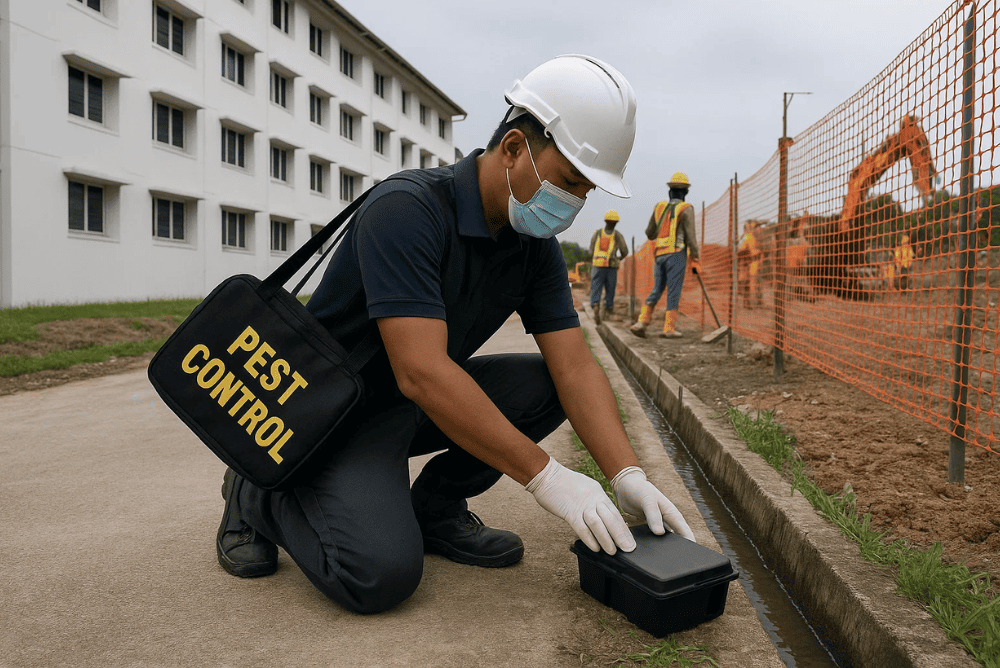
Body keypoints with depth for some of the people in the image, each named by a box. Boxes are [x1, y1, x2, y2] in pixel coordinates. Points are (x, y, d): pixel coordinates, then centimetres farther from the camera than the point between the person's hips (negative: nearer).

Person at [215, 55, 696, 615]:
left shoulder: (537, 246, -4)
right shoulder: (407, 209, -28)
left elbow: (574, 365, -8)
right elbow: (422, 372, -36)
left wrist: (627, 476, -22)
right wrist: (545, 475, -33)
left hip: (426, 402, 7)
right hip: (333, 409, -7)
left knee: (547, 384, -10)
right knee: (382, 573, -27)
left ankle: (435, 506, 5)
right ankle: (263, 493, 2)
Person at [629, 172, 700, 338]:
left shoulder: (659, 207, 14)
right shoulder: (686, 209, -3)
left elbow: (650, 234, 21)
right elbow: (690, 237, -9)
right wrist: (695, 261, -5)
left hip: (659, 255, 5)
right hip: (676, 255, -5)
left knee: (656, 291, 9)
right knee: (674, 292, -1)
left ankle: (641, 322, -5)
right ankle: (669, 329, -1)